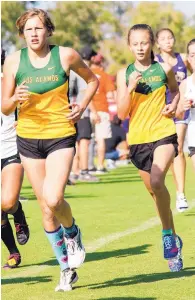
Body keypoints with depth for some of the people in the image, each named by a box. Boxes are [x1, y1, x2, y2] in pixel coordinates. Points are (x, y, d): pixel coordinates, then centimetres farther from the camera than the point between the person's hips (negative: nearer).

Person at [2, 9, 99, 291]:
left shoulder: (66, 55, -6)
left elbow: (92, 80, 12)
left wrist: (82, 106, -3)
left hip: (61, 135, -2)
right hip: (28, 137, 3)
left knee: (53, 199, -21)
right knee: (45, 208, 7)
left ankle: (72, 234, 14)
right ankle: (67, 268, 22)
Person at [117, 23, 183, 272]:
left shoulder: (163, 69, -1)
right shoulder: (125, 74, 0)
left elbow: (175, 89, 21)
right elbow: (122, 114, -3)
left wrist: (173, 105, 0)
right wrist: (130, 88, -17)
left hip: (163, 134, -3)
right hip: (138, 139, 3)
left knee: (157, 182, -27)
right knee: (154, 190, 14)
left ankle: (168, 234, -12)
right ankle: (174, 240, 33)